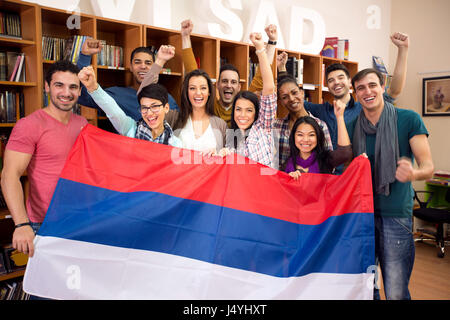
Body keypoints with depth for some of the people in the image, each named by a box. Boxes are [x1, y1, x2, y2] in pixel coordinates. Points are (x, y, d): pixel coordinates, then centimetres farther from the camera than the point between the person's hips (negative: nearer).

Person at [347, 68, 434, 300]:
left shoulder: (409, 119, -4)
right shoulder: (352, 126, 6)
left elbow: (428, 166, -8)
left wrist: (413, 173, -30)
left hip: (395, 214, -3)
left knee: (396, 292, -2)